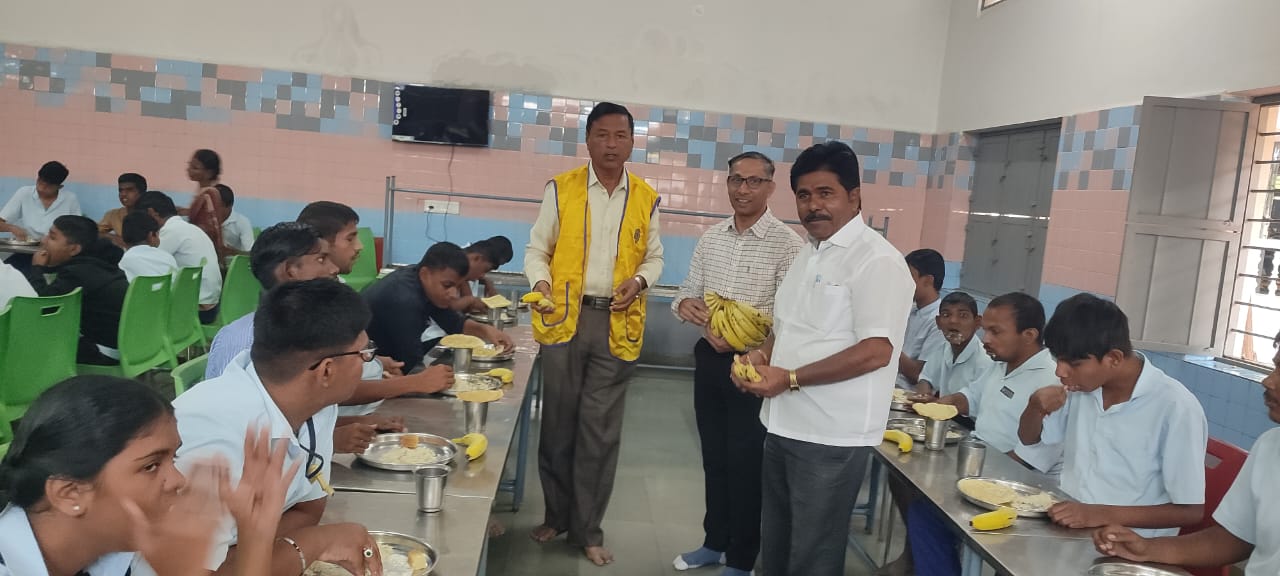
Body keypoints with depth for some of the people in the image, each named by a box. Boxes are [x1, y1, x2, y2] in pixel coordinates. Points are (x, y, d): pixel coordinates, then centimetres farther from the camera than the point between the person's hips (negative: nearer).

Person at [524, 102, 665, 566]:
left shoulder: (646, 198, 6)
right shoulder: (560, 188, 1)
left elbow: (654, 257, 13)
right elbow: (537, 249, 4)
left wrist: (639, 281, -7)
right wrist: (541, 283, -15)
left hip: (617, 326, 1)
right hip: (564, 319, 0)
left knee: (600, 430, 5)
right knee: (558, 424, 10)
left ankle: (587, 529, 18)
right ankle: (556, 515, 28)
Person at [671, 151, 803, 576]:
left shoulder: (787, 243, -11)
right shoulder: (711, 237, 8)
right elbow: (688, 290, 11)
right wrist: (685, 305, -11)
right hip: (709, 358, 6)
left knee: (745, 463, 5)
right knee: (714, 456, 18)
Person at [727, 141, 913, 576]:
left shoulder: (876, 260, -15)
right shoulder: (810, 252, 12)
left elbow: (876, 351, -23)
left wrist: (789, 378, -21)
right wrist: (762, 354, 0)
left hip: (831, 436, -8)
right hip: (783, 425, 8)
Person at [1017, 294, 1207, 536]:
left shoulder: (1177, 408, -16)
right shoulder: (1083, 384, 2)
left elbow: (1190, 511, -11)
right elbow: (1029, 439, 14)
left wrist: (1103, 514, -22)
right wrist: (1035, 406, -6)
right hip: (1069, 530, 5)